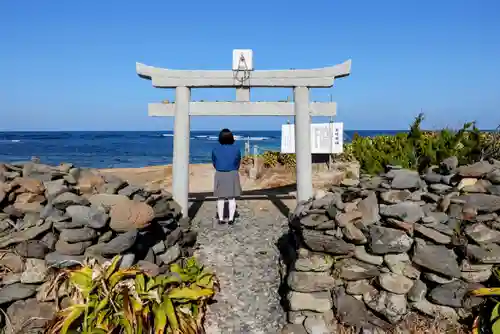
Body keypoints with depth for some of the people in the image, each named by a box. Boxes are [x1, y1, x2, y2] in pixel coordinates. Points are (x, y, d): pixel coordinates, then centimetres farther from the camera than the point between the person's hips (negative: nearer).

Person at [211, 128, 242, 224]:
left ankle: (221, 218, 11)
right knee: (232, 198, 7)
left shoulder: (215, 149, -4)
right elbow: (238, 163, 6)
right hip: (232, 175, -1)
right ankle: (231, 218, 7)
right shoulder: (236, 149, -5)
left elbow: (214, 163, 8)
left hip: (219, 175, 1)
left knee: (220, 198, 9)